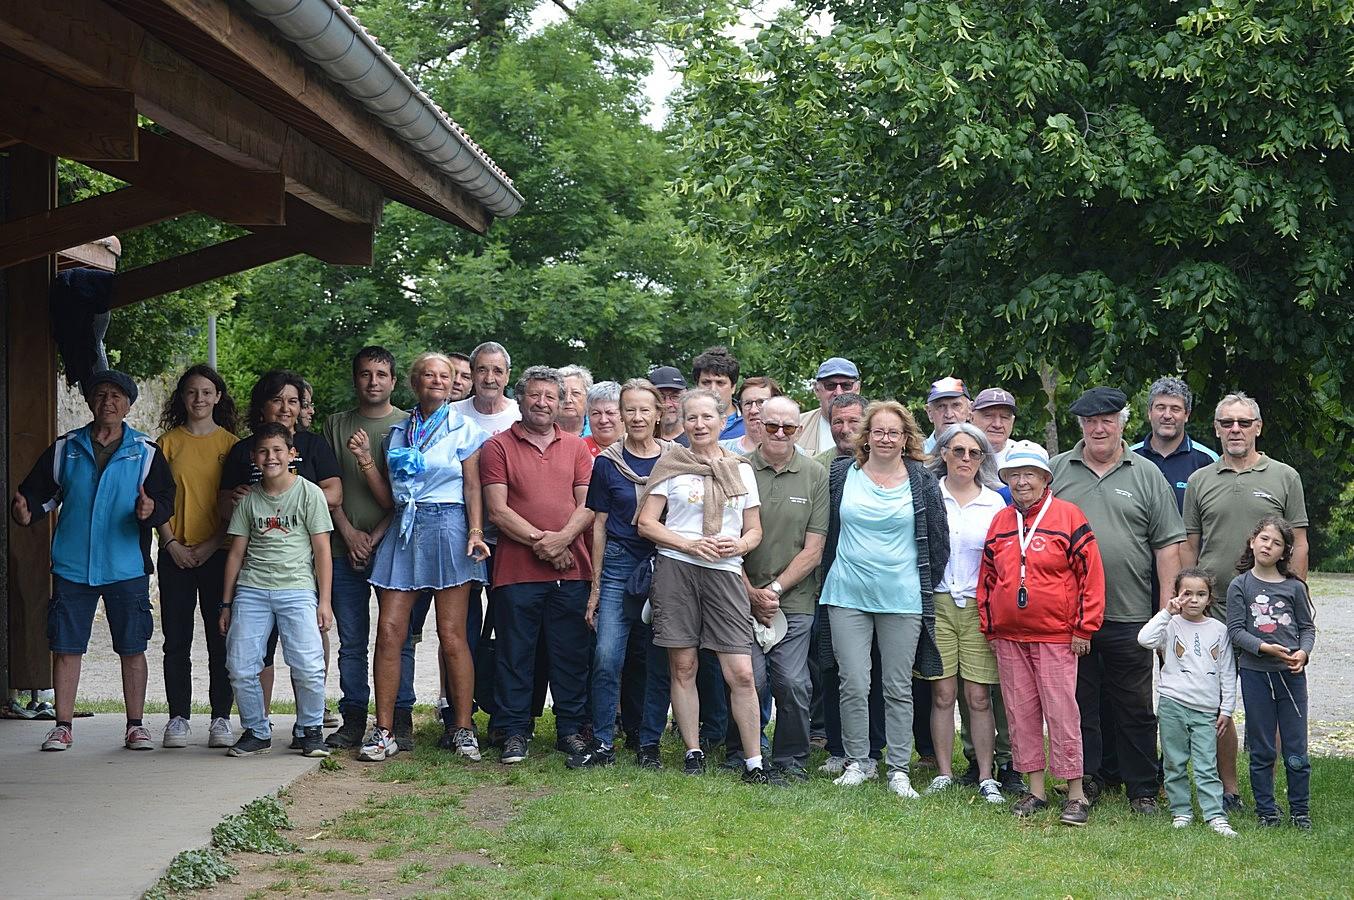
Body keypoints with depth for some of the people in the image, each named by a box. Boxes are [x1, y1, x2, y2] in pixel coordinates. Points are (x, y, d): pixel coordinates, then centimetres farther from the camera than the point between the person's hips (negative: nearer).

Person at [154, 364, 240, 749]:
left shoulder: (231, 443, 4)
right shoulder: (168, 442, 7)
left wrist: (212, 544, -9)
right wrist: (171, 543, -6)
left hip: (218, 554, -1)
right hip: (176, 554, 1)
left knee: (221, 639, 0)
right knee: (176, 640, 3)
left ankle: (221, 718, 6)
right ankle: (178, 718, 9)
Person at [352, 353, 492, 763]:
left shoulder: (464, 430, 6)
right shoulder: (397, 432, 16)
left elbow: (473, 488, 1)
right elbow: (388, 498, 16)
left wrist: (476, 532, -13)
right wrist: (366, 460, 4)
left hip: (448, 529, -4)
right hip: (404, 532, 4)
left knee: (452, 635, -5)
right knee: (389, 632, -4)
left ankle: (463, 729, 2)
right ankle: (384, 731, 0)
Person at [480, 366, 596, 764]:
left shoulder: (576, 448, 14)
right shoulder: (498, 447, 4)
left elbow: (588, 504, 6)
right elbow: (497, 510, -4)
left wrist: (562, 539, -12)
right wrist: (539, 540, -13)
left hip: (571, 570, 2)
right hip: (516, 571, -2)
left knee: (572, 655, 6)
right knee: (515, 654, 2)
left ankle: (572, 729, 15)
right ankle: (514, 732, 10)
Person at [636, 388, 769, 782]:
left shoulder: (741, 470, 14)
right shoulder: (671, 464, 6)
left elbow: (755, 531, 16)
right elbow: (646, 524, 2)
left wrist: (739, 545, -7)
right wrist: (690, 544, -10)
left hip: (725, 573, 1)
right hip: (676, 569, -1)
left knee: (741, 672, -6)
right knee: (683, 667, 3)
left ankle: (753, 761, 0)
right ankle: (693, 752, 15)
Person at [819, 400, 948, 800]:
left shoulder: (923, 482, 1)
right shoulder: (842, 474, 4)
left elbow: (938, 540, 7)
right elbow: (826, 531, 13)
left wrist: (926, 586, 7)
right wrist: (831, 576, 14)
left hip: (902, 598, -1)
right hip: (848, 595, 1)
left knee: (899, 688, 4)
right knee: (854, 685, -1)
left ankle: (899, 770, 10)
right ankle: (856, 763, 11)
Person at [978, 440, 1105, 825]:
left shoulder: (1069, 517, -4)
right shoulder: (1000, 523, 11)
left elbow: (1091, 573, -5)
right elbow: (987, 577, 16)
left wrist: (1084, 628, -7)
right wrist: (989, 628, 12)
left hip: (1056, 636, -5)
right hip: (1009, 638, 5)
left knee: (1061, 712, -5)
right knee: (1020, 713, 8)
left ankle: (1076, 794, 1)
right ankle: (1035, 790, 17)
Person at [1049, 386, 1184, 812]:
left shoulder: (1146, 475, 6)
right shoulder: (1057, 470, 9)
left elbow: (1168, 545, 4)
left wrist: (1167, 605, -3)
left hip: (1129, 615, -1)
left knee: (1135, 707, 4)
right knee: (1079, 702, 7)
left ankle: (1142, 788, 11)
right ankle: (1087, 780, 17)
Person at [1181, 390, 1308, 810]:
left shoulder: (1284, 477, 5)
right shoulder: (1199, 481, 9)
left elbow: (1298, 546, 4)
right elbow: (1189, 548, 11)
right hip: (1213, 611, 2)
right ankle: (1229, 790, 14)